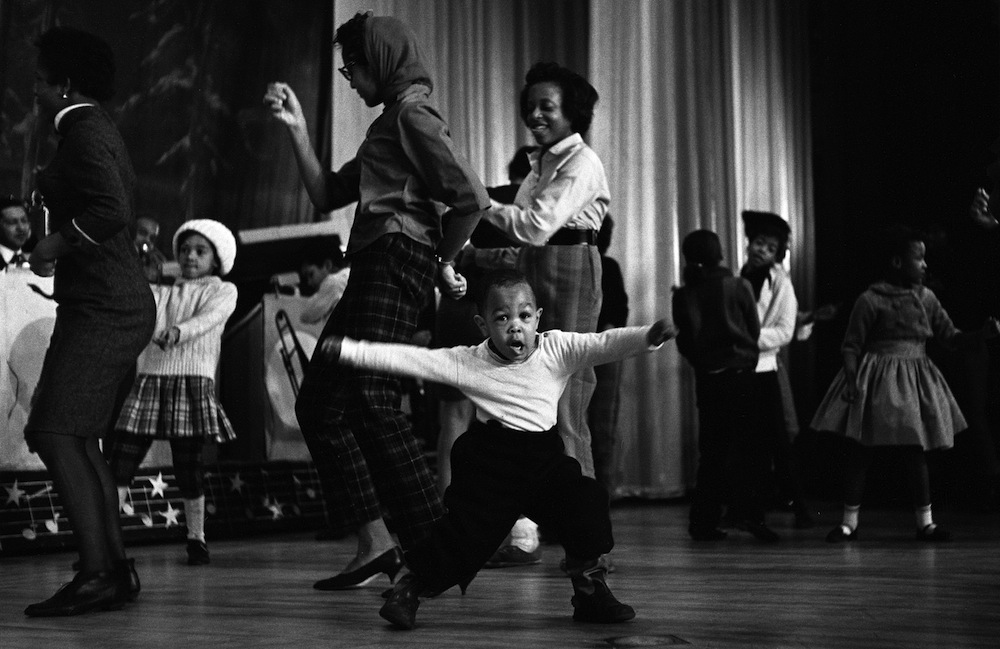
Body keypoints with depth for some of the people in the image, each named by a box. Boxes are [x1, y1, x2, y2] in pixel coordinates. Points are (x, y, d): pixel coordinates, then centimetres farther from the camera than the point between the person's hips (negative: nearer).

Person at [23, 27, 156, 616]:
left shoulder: (85, 131, -11)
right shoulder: (97, 127, 19)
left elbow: (113, 210, -25)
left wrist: (57, 244, -13)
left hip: (103, 307, -11)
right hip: (114, 303, 11)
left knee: (57, 434, -15)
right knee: (81, 440, 12)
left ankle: (97, 574, -18)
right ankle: (116, 569, 14)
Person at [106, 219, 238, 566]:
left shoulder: (222, 291, 9)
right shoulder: (161, 293, 22)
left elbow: (208, 318, -12)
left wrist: (177, 331, -31)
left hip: (193, 381, -3)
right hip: (149, 379, 3)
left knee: (189, 465, -2)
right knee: (120, 460, -5)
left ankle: (196, 538, 12)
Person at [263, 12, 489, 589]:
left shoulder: (413, 115, -5)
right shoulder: (388, 124, 26)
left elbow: (474, 197, -16)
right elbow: (326, 194, 26)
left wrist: (443, 261, -4)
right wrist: (297, 127, 19)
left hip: (396, 265, -11)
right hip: (374, 272, 11)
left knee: (373, 404, -17)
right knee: (319, 404, 7)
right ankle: (376, 543, 5)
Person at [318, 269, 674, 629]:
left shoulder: (558, 350, -4)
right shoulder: (467, 362, -7)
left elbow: (605, 344, -15)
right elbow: (406, 358, -8)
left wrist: (648, 336, -33)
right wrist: (348, 350, -13)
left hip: (545, 460, 2)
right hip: (489, 464, -2)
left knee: (585, 500, -14)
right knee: (465, 534, -9)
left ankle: (589, 592, 4)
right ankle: (410, 587, 15)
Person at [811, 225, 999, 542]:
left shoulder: (926, 298, 5)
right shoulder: (871, 300, -10)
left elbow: (950, 336, 7)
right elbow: (851, 347, -8)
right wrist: (852, 382, -19)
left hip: (914, 381, 4)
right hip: (876, 383, -4)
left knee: (915, 454, 6)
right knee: (860, 454, 1)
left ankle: (925, 522, 14)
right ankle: (849, 522, 10)